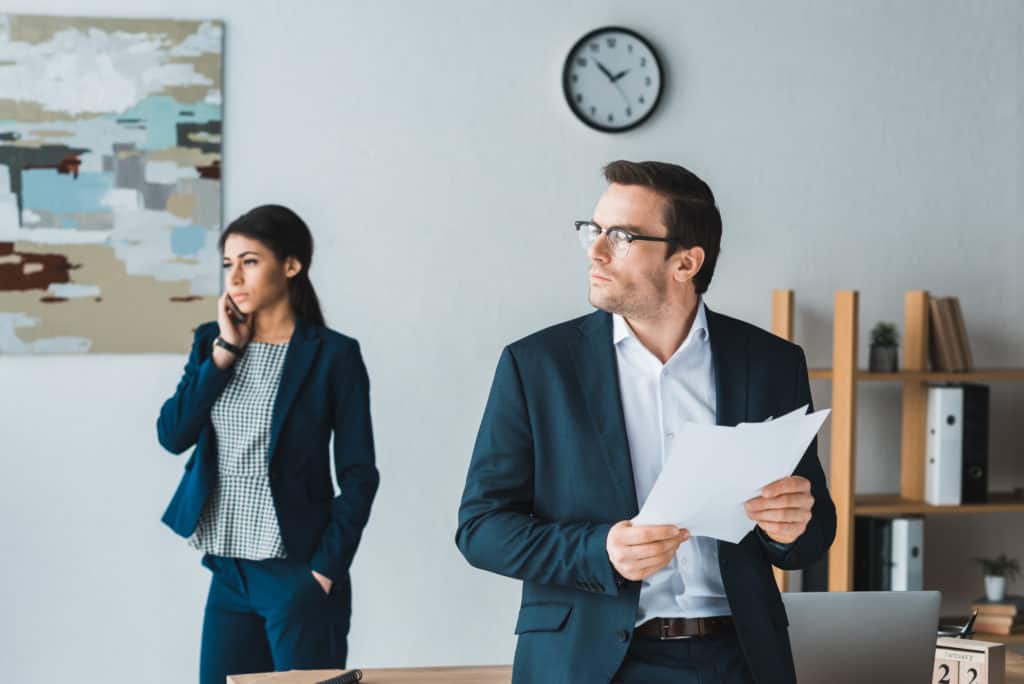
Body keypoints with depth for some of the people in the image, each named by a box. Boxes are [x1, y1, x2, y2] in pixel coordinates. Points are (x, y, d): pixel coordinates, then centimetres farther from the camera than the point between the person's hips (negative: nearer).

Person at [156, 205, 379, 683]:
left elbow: (359, 476, -6)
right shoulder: (212, 341, 9)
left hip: (298, 573, -5)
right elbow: (172, 434, -3)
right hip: (228, 571, 5)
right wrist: (225, 350, -7)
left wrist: (326, 569, -11)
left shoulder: (333, 355, -6)